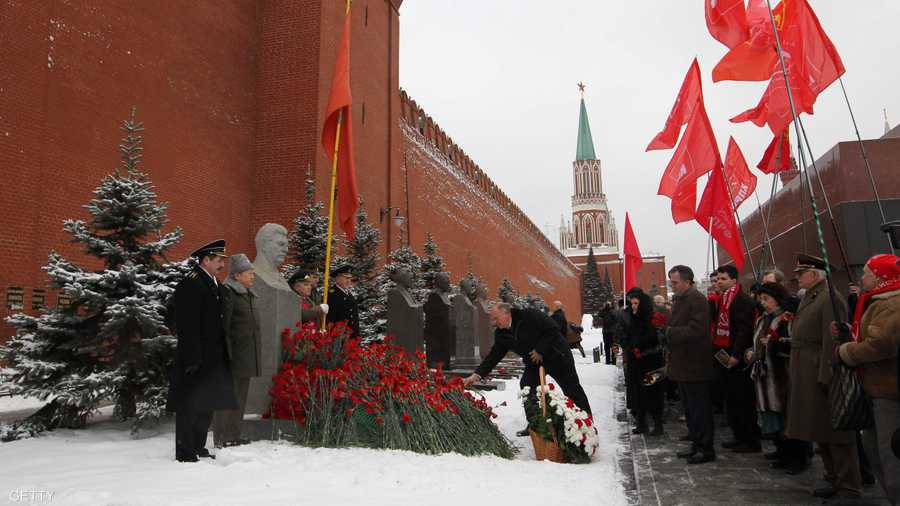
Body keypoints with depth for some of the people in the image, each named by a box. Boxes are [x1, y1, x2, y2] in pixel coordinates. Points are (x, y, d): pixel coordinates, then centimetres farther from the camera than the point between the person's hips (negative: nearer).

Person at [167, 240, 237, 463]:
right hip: (196, 359, -9)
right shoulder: (190, 284, -13)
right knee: (190, 406, 0)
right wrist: (192, 359, -21)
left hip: (213, 359, 9)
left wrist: (222, 355, 16)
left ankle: (198, 448, 27)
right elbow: (187, 327, -19)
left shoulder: (213, 283, 15)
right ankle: (185, 453, 9)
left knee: (207, 405, 16)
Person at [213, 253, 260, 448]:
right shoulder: (227, 293, -11)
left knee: (241, 395, 13)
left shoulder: (249, 294, 18)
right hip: (234, 355, -9)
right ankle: (222, 437, 4)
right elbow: (223, 326, -16)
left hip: (247, 356, 9)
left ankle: (234, 435, 22)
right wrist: (227, 353, -21)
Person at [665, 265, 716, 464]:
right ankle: (697, 444, 28)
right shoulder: (680, 299, 15)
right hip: (683, 364, 10)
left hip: (695, 366, -10)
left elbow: (696, 330, -24)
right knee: (690, 408, 17)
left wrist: (671, 332, -18)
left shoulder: (697, 300, -16)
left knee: (700, 409, -1)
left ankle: (706, 449, 8)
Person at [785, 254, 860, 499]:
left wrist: (825, 377, -22)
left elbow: (831, 341, -20)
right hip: (805, 376, 10)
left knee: (835, 434, 0)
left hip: (820, 375, -10)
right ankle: (835, 480, 30)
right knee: (819, 432, 17)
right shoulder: (807, 298, 14)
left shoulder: (830, 299, -15)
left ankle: (849, 488, 12)